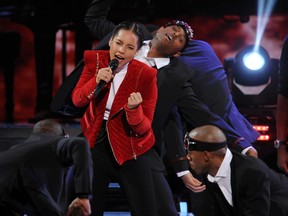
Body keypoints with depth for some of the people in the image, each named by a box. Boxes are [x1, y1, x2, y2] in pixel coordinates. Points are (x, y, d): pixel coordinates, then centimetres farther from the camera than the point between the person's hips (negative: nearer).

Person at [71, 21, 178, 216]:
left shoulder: (145, 75, -16)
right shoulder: (94, 60, -6)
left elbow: (143, 128, -16)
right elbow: (77, 100, -6)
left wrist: (134, 110, -37)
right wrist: (96, 81, -23)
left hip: (132, 150, -3)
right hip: (96, 143, 3)